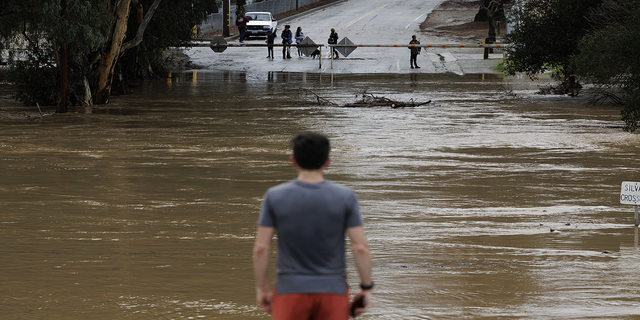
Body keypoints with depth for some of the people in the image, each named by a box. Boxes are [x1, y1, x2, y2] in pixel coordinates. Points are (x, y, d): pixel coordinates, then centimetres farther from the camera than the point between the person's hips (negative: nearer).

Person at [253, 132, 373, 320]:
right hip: (332, 291, 0)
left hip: (290, 292, 0)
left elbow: (261, 248, -5)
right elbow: (361, 248, -8)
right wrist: (366, 288, 2)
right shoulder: (345, 198, -5)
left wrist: (261, 289, 5)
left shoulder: (275, 197, -5)